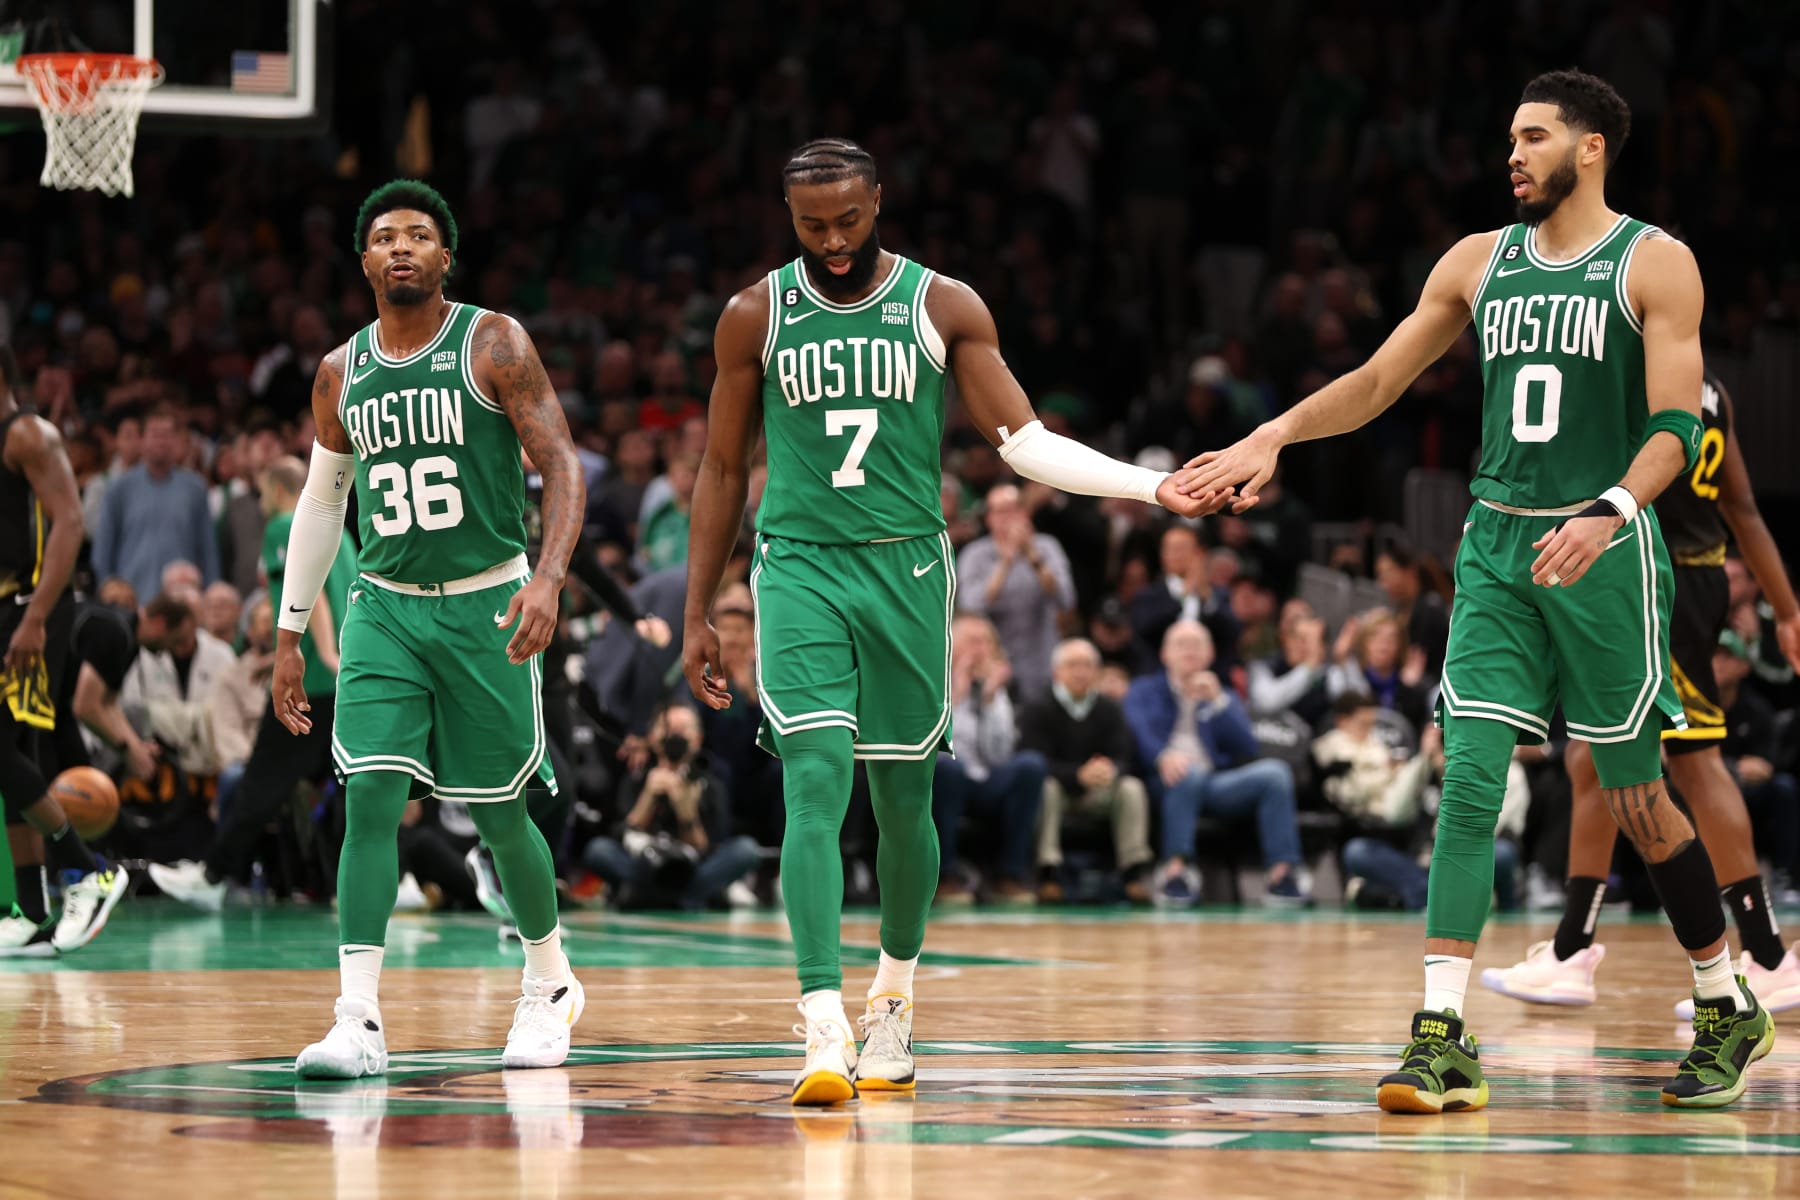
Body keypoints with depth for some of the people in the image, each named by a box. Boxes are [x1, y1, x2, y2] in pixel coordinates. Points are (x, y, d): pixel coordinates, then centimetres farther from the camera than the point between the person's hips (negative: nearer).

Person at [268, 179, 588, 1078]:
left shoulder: (492, 345, -6)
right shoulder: (341, 374, 8)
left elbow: (561, 464, -11)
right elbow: (321, 502, 17)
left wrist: (548, 579, -26)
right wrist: (289, 634, 15)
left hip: (485, 604, -3)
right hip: (384, 606, 3)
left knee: (498, 814, 6)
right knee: (370, 798, -14)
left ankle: (551, 983, 31)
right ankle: (358, 1020, -18)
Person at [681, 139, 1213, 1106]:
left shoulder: (944, 308, 2)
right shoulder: (755, 317, 4)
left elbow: (1022, 440, -3)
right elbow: (722, 470, 10)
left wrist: (1151, 485, -16)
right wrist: (696, 617, 9)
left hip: (907, 571, 1)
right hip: (798, 567, -1)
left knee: (903, 797, 7)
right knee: (814, 786, -15)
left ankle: (894, 995, 32)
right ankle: (825, 1030, -22)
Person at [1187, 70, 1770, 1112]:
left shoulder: (1653, 263, -4)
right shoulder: (1479, 262, 11)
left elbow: (1678, 427, -12)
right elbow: (1376, 383, 15)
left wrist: (1608, 512, -29)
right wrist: (1274, 437, 0)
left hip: (1605, 547, -4)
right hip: (1497, 547, 4)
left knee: (1637, 799, 4)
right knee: (1469, 780, -9)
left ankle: (1728, 1009, 22)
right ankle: (1444, 1039, -13)